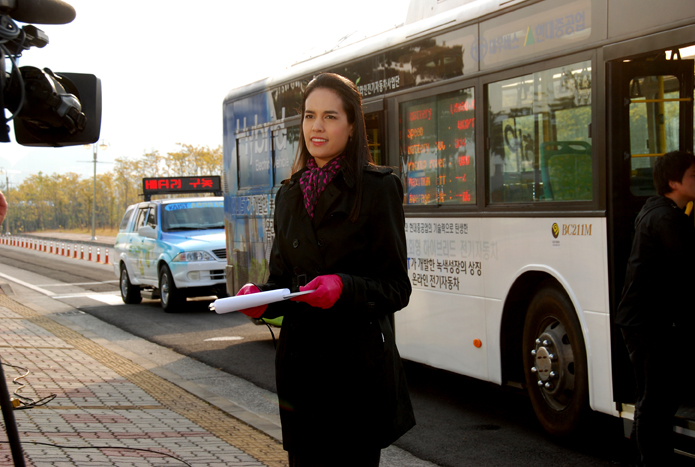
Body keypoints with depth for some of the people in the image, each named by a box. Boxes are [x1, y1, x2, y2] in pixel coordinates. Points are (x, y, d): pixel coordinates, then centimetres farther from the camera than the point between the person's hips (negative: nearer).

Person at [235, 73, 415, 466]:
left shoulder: (378, 188, -5)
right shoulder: (289, 196, 12)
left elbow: (397, 288, -6)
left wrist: (344, 287, -24)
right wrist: (260, 296, -5)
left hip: (358, 366, -5)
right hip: (300, 363, 5)